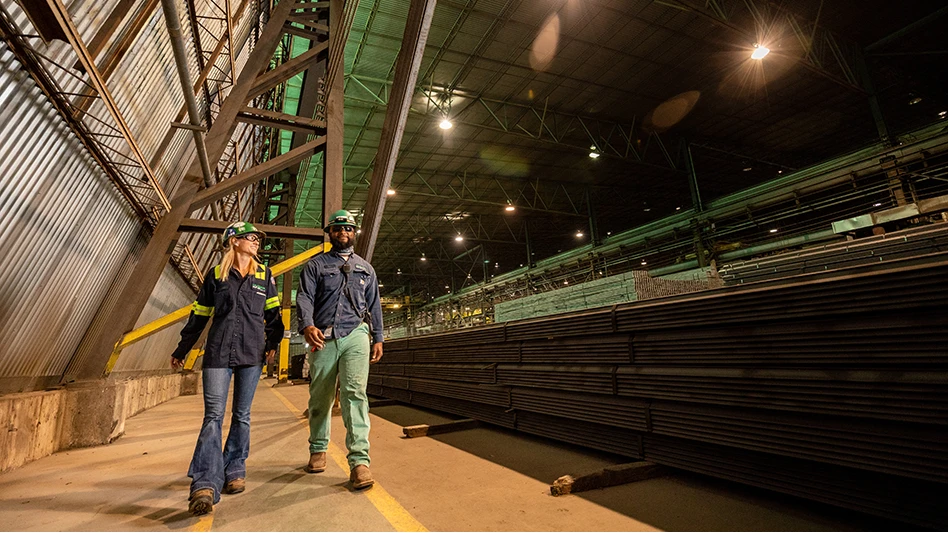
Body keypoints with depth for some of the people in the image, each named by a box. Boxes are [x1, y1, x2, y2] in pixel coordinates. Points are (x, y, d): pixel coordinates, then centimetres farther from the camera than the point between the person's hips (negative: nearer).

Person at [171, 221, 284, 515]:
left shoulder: (264, 275, 9)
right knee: (213, 416, -7)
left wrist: (272, 342, -2)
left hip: (251, 355, 1)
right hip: (218, 354, -1)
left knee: (241, 415, 8)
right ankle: (205, 485, -7)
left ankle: (234, 472, 20)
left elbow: (273, 313, 10)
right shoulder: (215, 274, 6)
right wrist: (180, 351, 15)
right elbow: (198, 316, 11)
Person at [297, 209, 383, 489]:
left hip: (355, 335, 0)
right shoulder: (316, 264, 12)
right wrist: (307, 325, -21)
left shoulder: (365, 268, 19)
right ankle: (318, 450, 30)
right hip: (323, 337, 0)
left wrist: (378, 338, 13)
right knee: (320, 397, 9)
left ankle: (359, 460, -14)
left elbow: (373, 305, 19)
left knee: (355, 392, -14)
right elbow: (304, 297, -2)